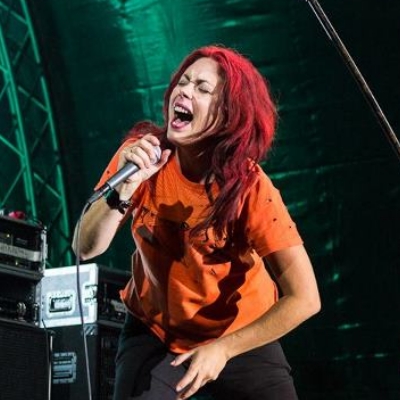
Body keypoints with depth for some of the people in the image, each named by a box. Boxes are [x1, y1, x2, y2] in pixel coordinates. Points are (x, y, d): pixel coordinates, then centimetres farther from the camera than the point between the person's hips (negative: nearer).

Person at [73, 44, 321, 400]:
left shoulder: (250, 188, -23)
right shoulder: (142, 151, -15)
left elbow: (304, 298, -24)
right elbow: (86, 249, -17)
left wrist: (223, 349, -26)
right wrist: (125, 188, -33)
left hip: (241, 339, -1)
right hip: (154, 334, 2)